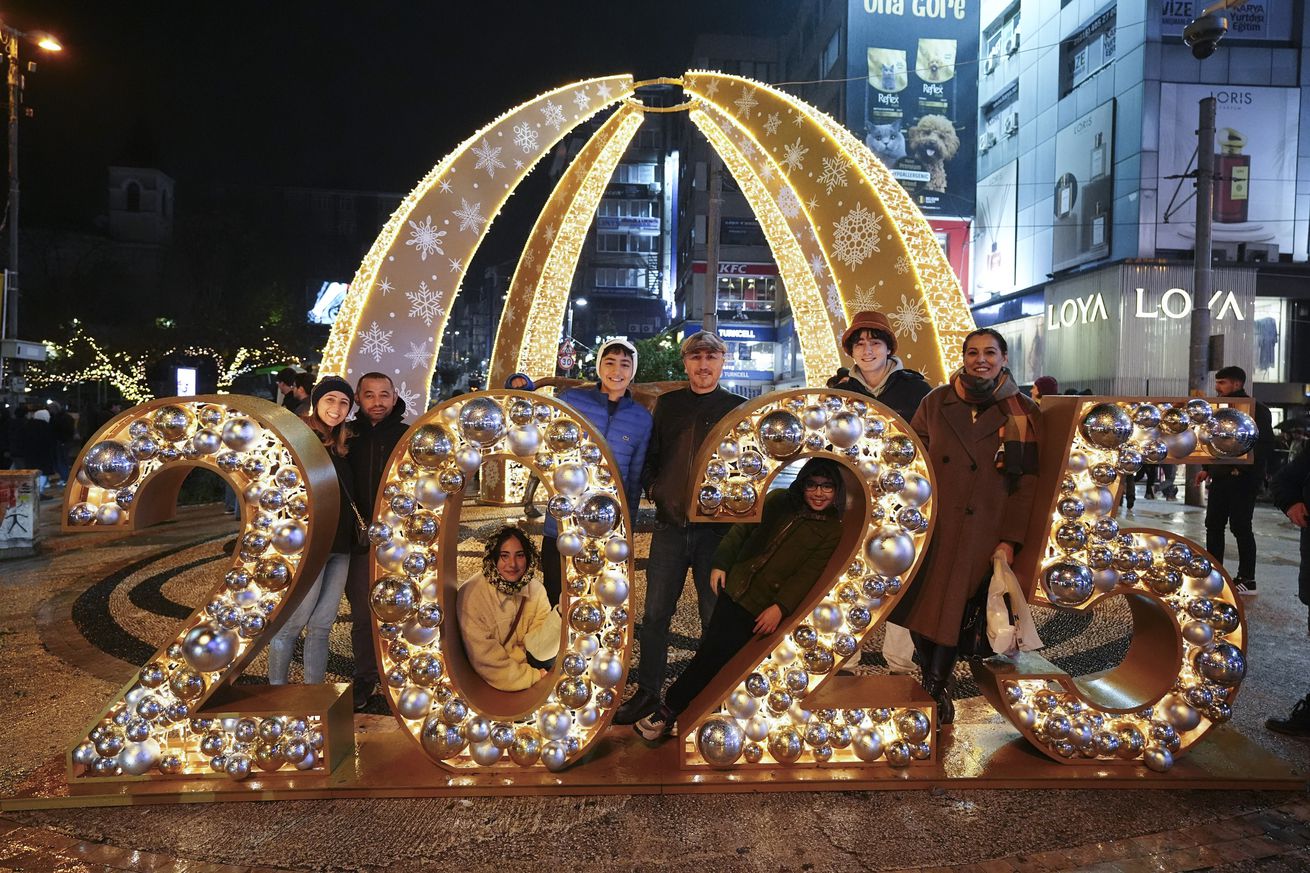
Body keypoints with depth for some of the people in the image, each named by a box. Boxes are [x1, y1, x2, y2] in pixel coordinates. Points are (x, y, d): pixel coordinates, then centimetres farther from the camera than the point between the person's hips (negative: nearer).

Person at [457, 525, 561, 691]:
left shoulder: (535, 588, -5)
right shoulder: (472, 593, -21)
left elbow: (535, 644, -10)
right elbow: (483, 657, -20)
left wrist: (557, 620, -30)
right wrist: (533, 676, -20)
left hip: (526, 662, 6)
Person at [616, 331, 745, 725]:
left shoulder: (739, 408, 5)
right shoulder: (667, 404, 11)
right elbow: (648, 457, 12)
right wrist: (657, 492, -3)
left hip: (717, 528, -2)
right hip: (671, 525, 2)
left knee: (716, 616, 7)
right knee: (655, 613, 5)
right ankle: (647, 692, 19)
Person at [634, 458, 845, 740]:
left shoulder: (833, 532, -4)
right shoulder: (780, 501, 6)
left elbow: (807, 574, -12)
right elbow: (742, 529, 11)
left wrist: (780, 607, -21)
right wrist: (721, 564, 3)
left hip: (761, 608, -3)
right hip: (733, 588, 3)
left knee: (714, 656, -4)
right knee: (710, 651, -1)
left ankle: (669, 712, 9)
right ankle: (671, 712, 13)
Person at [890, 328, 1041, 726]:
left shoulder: (1023, 414, 3)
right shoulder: (935, 403, 7)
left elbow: (1026, 483, 1)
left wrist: (1009, 540, -5)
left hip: (980, 533, -2)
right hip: (929, 525, 2)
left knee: (952, 613, -5)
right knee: (920, 607, 1)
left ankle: (936, 685, 16)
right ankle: (934, 685, 23)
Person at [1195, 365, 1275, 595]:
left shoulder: (1257, 410, -9)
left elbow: (1265, 446, -15)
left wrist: (1241, 468, -21)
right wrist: (1207, 469, 14)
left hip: (1244, 480, -8)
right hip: (1220, 478, 8)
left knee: (1241, 527, -3)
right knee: (1214, 525, 9)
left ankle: (1247, 580, 7)